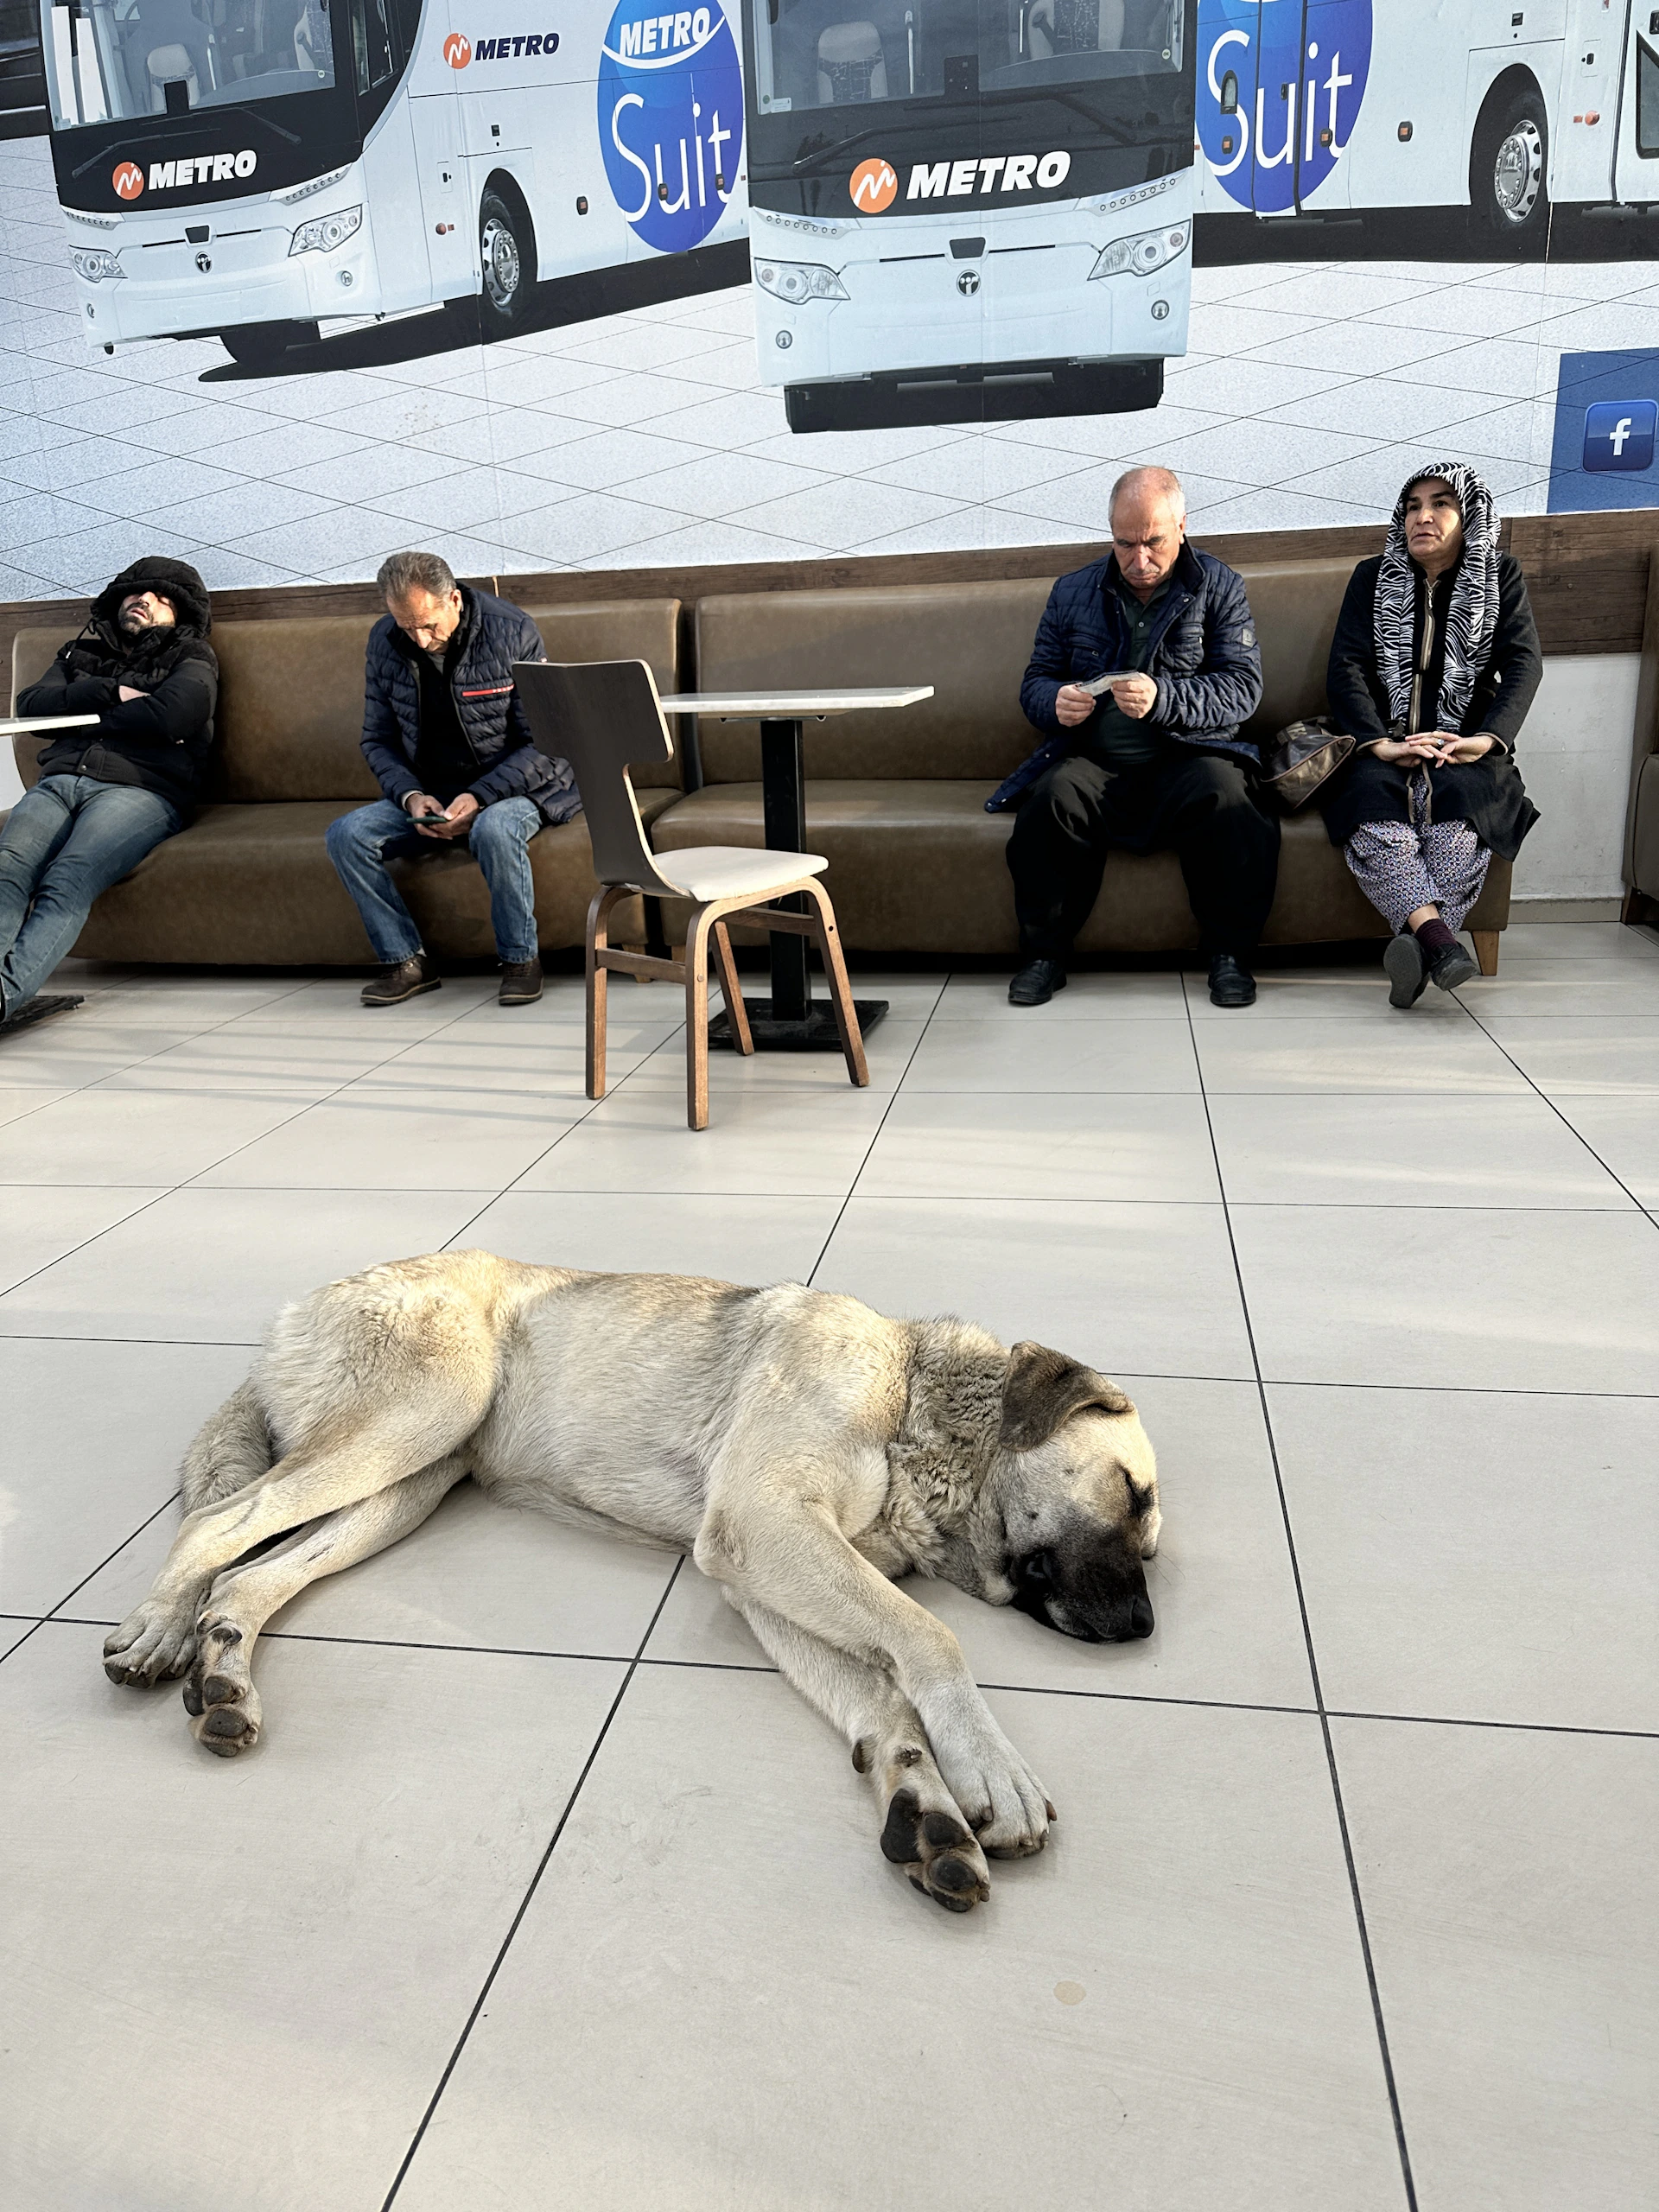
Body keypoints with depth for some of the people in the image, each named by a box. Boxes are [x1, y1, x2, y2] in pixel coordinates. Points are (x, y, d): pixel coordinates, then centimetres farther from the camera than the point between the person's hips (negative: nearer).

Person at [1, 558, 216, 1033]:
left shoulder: (191, 662, 19)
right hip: (58, 781, 4)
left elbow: (167, 717, -4)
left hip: (138, 789, -3)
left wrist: (81, 710, 9)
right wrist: (109, 692, 0)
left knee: (67, 882, -33)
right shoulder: (81, 654, 32)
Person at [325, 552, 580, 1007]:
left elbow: (541, 742, -13)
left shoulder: (512, 632, -13)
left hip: (511, 787, -4)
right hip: (428, 794, 4)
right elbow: (378, 739, 7)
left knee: (493, 830, -38)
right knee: (345, 835, -18)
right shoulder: (384, 642, -1)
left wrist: (479, 797, -25)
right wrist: (410, 796, -14)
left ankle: (520, 958, -17)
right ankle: (405, 960, -6)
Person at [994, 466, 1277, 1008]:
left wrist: (1163, 698, -23)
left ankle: (1228, 954, -15)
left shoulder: (1219, 586, 8)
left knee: (1226, 798, -34)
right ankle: (1044, 955, -16)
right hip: (1096, 762, 2)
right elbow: (1035, 683, 16)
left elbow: (1242, 688, -4)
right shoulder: (1073, 593, 15)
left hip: (1189, 756, -1)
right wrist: (1057, 701, -11)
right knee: (1052, 796, -32)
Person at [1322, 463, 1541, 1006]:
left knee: (1460, 796, -35)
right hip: (1382, 744, 0)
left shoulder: (1501, 576, 14)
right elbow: (1345, 668, 0)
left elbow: (1524, 662, 1)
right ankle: (1438, 939, -52)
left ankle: (1415, 942, -46)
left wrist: (1488, 738, -21)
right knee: (1371, 801, -34)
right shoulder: (1372, 578, 14)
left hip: (1464, 745, 0)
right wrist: (1379, 743, -20)